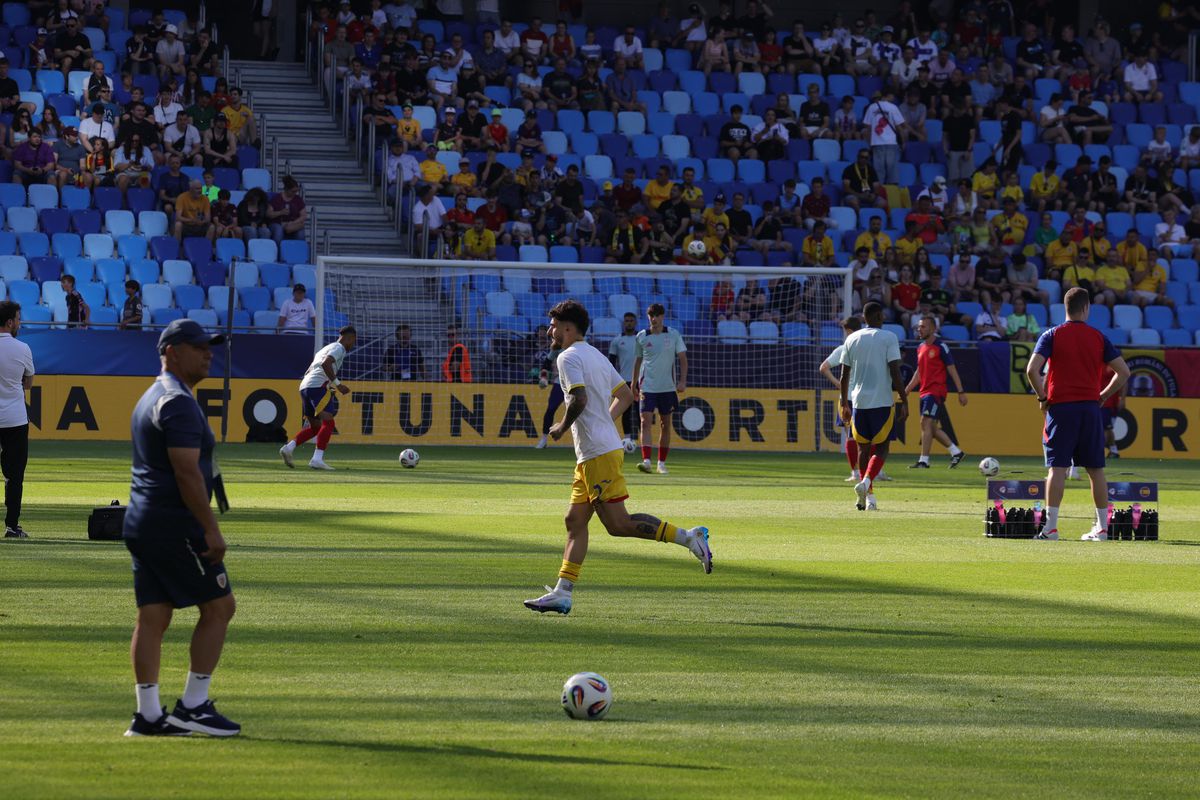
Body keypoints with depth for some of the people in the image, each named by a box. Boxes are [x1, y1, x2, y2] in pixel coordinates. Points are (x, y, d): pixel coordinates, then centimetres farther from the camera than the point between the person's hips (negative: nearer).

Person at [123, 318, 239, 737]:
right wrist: (211, 529, -20)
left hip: (140, 523, 10)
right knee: (219, 606, -2)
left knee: (152, 615, 6)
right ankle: (193, 706, -1)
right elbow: (186, 472, -21)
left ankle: (148, 715, 4)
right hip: (175, 525, -10)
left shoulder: (151, 398, 19)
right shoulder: (179, 403, -14)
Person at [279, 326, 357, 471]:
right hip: (319, 386, -9)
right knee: (328, 422, -12)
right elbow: (326, 364, -18)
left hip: (304, 386, 9)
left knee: (315, 427, 16)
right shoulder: (339, 348, 1)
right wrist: (337, 384, -15)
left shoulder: (325, 349, 30)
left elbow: (308, 372, 30)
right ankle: (317, 458, -24)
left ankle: (289, 448, 2)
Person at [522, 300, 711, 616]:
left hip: (599, 454, -10)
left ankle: (688, 537, -11)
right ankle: (562, 594, 6)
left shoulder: (569, 357, -10)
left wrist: (562, 427, -9)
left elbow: (580, 399, -24)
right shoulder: (596, 356, 19)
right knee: (575, 521, 8)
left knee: (618, 524, -10)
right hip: (590, 456, 10)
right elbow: (625, 396, 24)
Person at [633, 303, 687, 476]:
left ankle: (662, 463, 15)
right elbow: (638, 361, 12)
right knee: (646, 421, -14)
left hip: (668, 387, 1)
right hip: (647, 387, -1)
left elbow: (683, 358, 3)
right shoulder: (641, 336, 3)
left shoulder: (673, 335, 1)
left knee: (666, 423, 6)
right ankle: (646, 460, -22)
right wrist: (634, 385, 13)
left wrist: (683, 381, -9)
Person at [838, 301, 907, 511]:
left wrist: (844, 404, 18)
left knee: (863, 447, 14)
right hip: (882, 402, -4)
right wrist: (904, 401, -6)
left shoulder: (852, 339, 8)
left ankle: (868, 496, 15)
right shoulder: (889, 338, -5)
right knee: (881, 449, 3)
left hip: (858, 401, 4)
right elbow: (895, 372, -11)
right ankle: (866, 482, -21)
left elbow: (845, 375, 11)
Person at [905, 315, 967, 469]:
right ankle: (956, 452, 21)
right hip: (925, 392, 8)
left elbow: (952, 370, -8)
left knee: (926, 423, -15)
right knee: (932, 428, 9)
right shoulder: (920, 348, 15)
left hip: (936, 391, -8)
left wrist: (961, 392, -10)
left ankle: (924, 460, -15)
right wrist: (906, 391, 20)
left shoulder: (941, 347, -8)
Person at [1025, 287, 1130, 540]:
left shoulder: (1052, 336, 0)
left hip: (1060, 406, -2)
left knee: (1057, 467, -4)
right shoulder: (1098, 337, 7)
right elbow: (1123, 372, 5)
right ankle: (1102, 527, 10)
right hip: (1090, 406, 2)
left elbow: (1032, 370, -11)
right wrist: (1103, 396, 13)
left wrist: (1042, 397, 1)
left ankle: (1050, 527, -10)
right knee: (1096, 469, 8)